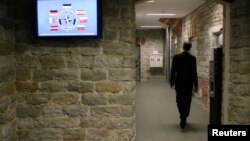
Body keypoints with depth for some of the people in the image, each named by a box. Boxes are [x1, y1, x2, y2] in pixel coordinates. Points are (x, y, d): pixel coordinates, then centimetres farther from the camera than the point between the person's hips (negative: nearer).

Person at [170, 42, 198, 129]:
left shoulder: (176, 57, -5)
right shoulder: (193, 58, -6)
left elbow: (173, 70, -3)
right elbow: (194, 73, -5)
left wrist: (172, 82, 6)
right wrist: (196, 85, 2)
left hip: (179, 82, 0)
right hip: (189, 83, 0)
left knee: (179, 100, 13)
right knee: (187, 101, 9)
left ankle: (182, 116, 0)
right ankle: (184, 117, 8)